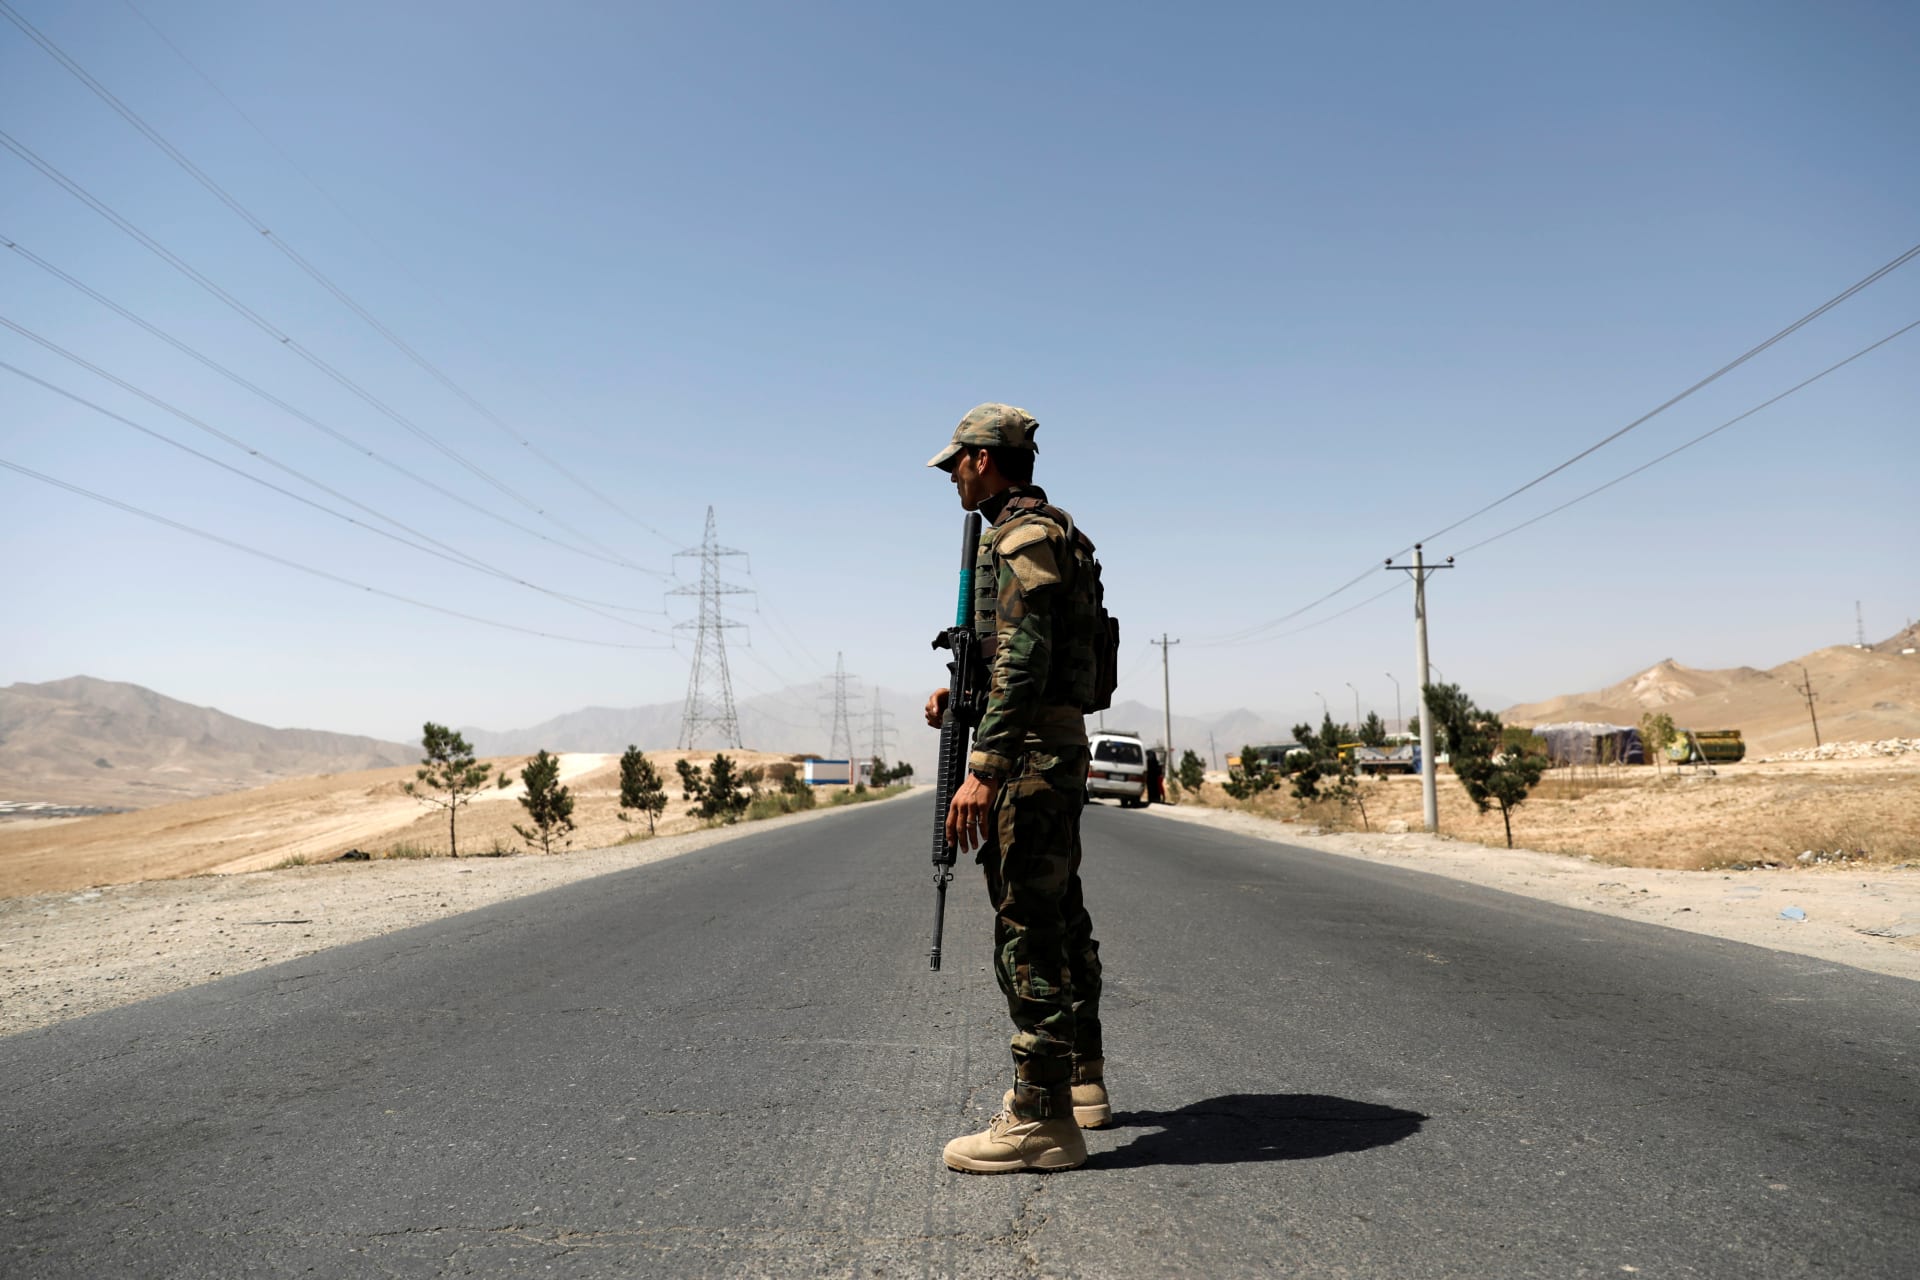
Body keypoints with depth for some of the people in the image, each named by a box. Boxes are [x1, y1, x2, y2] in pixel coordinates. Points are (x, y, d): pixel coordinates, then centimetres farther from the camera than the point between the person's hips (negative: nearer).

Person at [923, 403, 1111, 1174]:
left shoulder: (1022, 537, -13)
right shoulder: (1050, 534, 20)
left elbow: (1025, 660, -23)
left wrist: (983, 767, -27)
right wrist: (960, 693, 13)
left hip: (1029, 751, -11)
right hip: (1059, 748, 11)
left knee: (1027, 925, -8)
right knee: (1060, 916, 17)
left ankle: (1040, 1118, -3)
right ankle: (1082, 1080, 29)